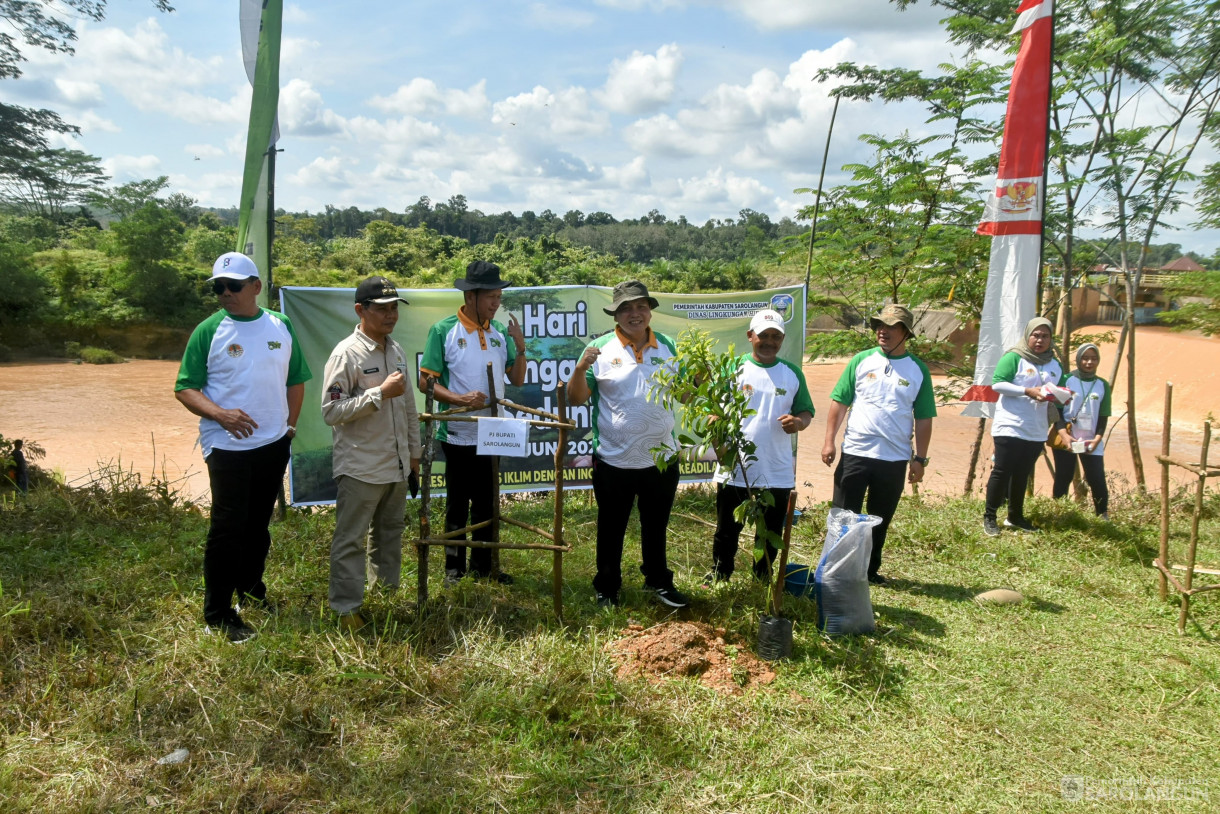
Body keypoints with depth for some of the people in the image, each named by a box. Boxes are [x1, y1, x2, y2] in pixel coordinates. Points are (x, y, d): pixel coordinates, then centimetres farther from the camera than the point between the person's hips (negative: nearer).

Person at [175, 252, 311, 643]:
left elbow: (295, 379, 14)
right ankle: (218, 614, 7)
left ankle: (251, 591, 35)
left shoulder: (281, 326, 6)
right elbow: (185, 388, -6)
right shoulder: (208, 331, -5)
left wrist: (290, 424, 7)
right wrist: (220, 414, -22)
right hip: (228, 446, -4)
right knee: (228, 527, -4)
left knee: (259, 523, 17)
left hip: (274, 445, 4)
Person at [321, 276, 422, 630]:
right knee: (350, 540, 1)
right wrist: (380, 392, -23)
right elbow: (331, 411, -20)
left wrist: (414, 450, 17)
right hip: (360, 467, -8)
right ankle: (347, 609, 13)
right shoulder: (346, 354, -14)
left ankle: (386, 592, 36)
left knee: (390, 532, 20)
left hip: (397, 465, 8)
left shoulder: (397, 351, 9)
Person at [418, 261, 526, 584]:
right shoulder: (443, 330, -10)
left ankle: (483, 566, 26)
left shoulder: (500, 331, 3)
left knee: (486, 505, 14)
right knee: (457, 505, 9)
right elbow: (425, 382, -11)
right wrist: (460, 398, -24)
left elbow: (517, 380, 7)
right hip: (458, 434, -4)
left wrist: (520, 346, -8)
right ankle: (454, 567, 21)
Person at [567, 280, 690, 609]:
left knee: (656, 526, 20)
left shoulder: (668, 346, 3)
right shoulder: (600, 349, -7)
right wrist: (581, 368, -25)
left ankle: (658, 581, 38)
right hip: (614, 461, -3)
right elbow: (576, 398, -8)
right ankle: (607, 588, 31)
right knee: (611, 529, 13)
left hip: (661, 458, 3)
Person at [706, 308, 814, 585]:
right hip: (734, 470, -2)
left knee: (771, 533, 14)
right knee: (727, 529, 11)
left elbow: (806, 411, 11)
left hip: (777, 473, 2)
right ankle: (720, 572, 31)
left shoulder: (792, 373, 6)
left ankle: (764, 577, 34)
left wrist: (798, 422, -13)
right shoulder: (734, 367, -1)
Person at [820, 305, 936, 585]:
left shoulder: (918, 370, 3)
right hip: (855, 453, -1)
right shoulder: (862, 360, 1)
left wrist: (920, 458, 2)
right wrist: (829, 440, -6)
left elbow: (923, 419, 5)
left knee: (880, 521, 13)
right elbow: (839, 401, 2)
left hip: (895, 459, 1)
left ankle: (870, 570, 28)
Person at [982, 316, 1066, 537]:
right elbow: (997, 383, -15)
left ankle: (1015, 517, 21)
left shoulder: (1055, 365, 15)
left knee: (1022, 475, 12)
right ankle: (989, 517, 1)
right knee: (1002, 472, -6)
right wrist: (1027, 391, -23)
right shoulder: (1014, 357, -6)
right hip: (1010, 427, -6)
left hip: (1036, 431, 6)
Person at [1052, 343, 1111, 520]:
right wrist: (1064, 434, -17)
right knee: (1062, 479, 3)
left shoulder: (1103, 385, 8)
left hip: (1091, 442, 2)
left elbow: (1103, 417, 7)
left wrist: (1097, 439, -8)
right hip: (1065, 440, -2)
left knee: (1097, 480, -3)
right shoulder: (1067, 381, 0)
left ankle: (1103, 516, 10)